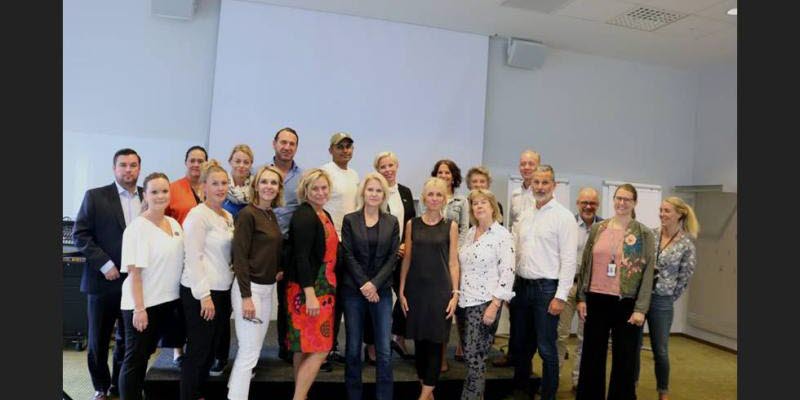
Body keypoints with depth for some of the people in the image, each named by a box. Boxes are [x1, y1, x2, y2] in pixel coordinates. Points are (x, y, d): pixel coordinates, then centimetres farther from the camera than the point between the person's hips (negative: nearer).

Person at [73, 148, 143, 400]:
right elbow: (80, 235, -5)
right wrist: (105, 265, -13)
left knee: (129, 339, 12)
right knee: (98, 340, 11)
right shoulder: (95, 196, -2)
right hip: (104, 280, -2)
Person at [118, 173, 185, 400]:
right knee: (135, 359, 4)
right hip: (142, 304, -6)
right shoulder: (138, 227, -13)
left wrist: (180, 296, 10)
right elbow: (134, 272, -15)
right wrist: (139, 309, -18)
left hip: (167, 301, 6)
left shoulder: (174, 224, 7)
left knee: (144, 355, 17)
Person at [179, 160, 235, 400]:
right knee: (198, 350, 1)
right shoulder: (198, 215, -13)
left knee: (212, 347, 15)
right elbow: (193, 258, -17)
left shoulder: (228, 217, 12)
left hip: (222, 290, 8)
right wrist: (204, 295, -19)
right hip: (201, 292, -8)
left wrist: (224, 290, 13)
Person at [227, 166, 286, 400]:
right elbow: (240, 257, -17)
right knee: (249, 351, -4)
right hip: (250, 288, -8)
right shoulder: (247, 214, -13)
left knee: (253, 349, 15)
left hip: (268, 288, 8)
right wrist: (246, 296, -20)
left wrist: (279, 269, 4)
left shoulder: (271, 215, 11)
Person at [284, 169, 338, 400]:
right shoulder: (304, 216, -15)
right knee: (319, 349, -7)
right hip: (307, 290, -9)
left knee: (306, 348, 14)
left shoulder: (324, 215, 13)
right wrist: (310, 294, -26)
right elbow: (301, 257, -22)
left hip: (322, 289, 9)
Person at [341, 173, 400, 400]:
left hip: (382, 291, 1)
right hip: (353, 290, -1)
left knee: (384, 350, -1)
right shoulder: (350, 220, 3)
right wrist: (363, 284, -11)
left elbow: (393, 257, 1)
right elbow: (348, 256, -2)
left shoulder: (392, 222, 7)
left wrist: (374, 284, -10)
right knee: (353, 348, 5)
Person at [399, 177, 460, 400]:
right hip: (416, 289, 2)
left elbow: (453, 263, 1)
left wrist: (455, 293, -5)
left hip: (440, 289, -1)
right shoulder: (412, 224, 5)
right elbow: (407, 259, 6)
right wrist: (401, 291, 2)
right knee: (419, 342, 8)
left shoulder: (450, 226, 2)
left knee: (435, 342, 0)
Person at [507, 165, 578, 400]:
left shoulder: (563, 217, -8)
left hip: (547, 288, -6)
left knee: (546, 348, 2)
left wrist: (560, 296, -16)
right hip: (522, 286, 6)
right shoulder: (524, 216, 11)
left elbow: (569, 259, -12)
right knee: (521, 344, 17)